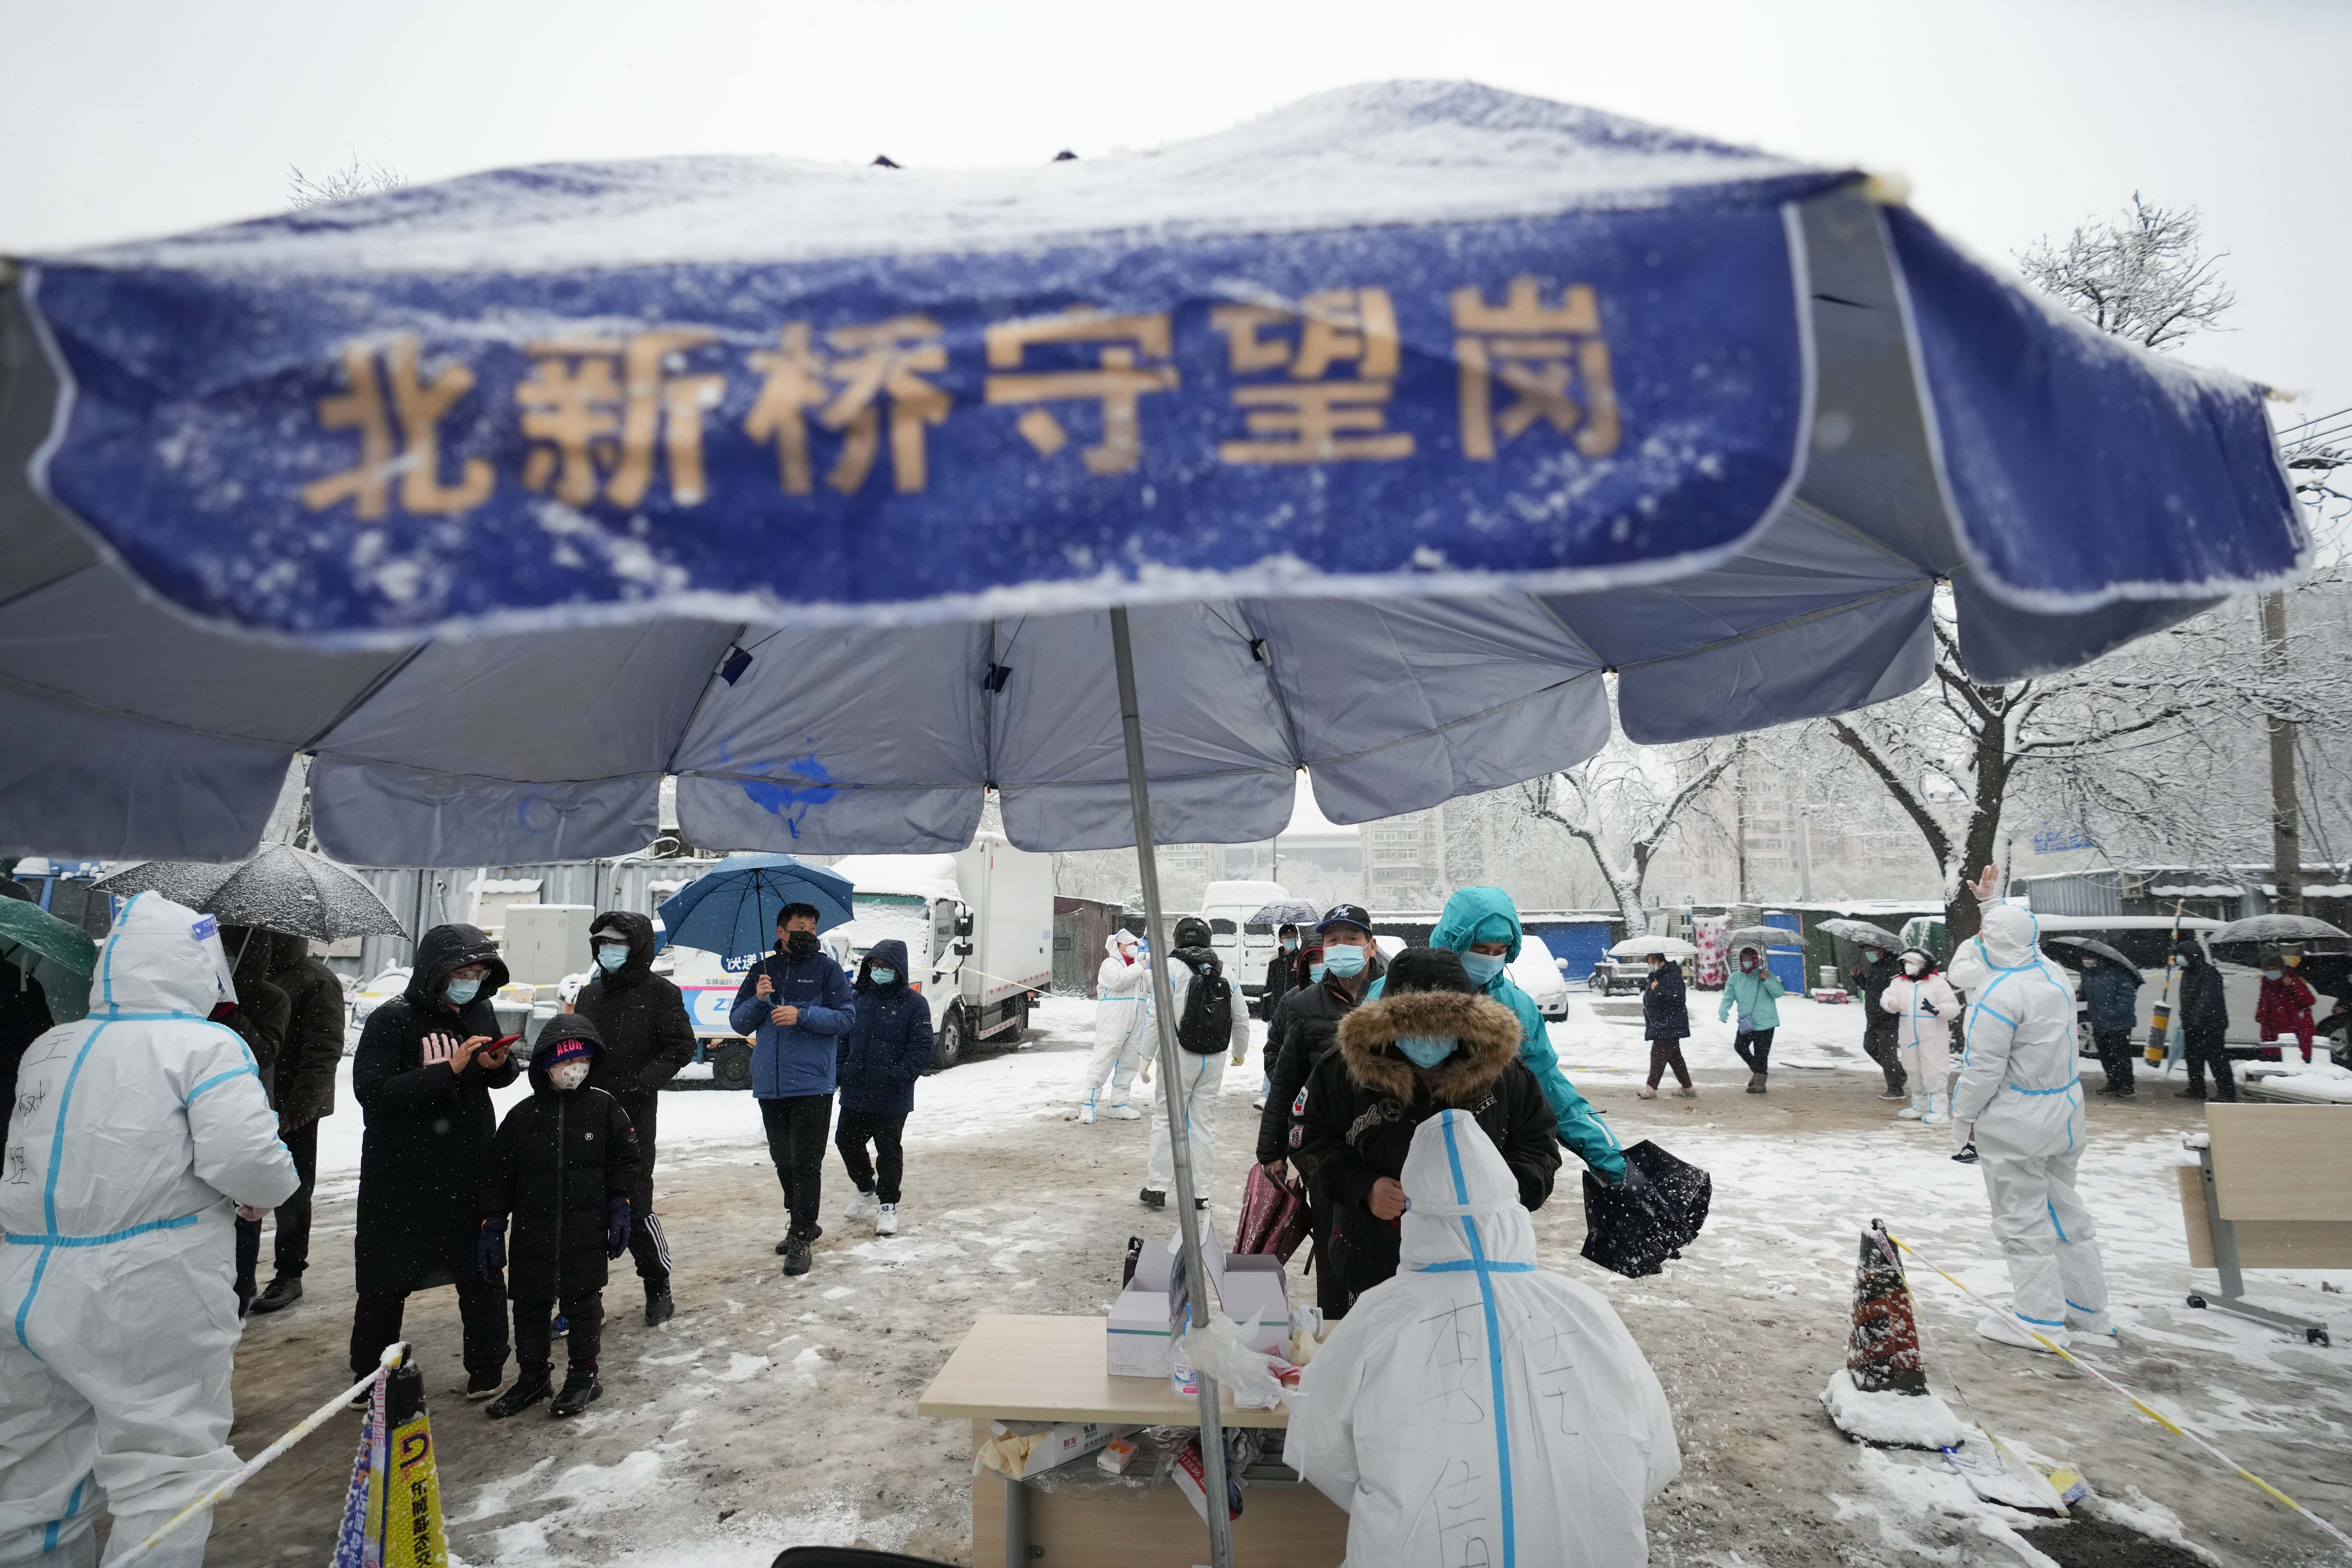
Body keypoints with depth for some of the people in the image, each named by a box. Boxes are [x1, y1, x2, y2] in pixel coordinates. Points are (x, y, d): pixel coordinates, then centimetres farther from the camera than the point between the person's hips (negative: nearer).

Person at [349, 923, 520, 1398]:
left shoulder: (480, 1012, 3)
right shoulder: (392, 1020, -13)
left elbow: (503, 1075, 14)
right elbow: (373, 1092, -23)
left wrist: (500, 1064, -10)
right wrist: (450, 1070, -29)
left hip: (471, 1170, 4)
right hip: (402, 1175, -4)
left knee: (481, 1271, 13)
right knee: (387, 1279, 10)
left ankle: (487, 1368, 27)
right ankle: (370, 1375, 30)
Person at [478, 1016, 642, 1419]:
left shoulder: (606, 1109, -4)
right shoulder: (522, 1116, -2)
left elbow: (624, 1163, 2)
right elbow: (499, 1174, 2)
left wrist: (620, 1210, -3)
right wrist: (492, 1226, -1)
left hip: (587, 1234, -2)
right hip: (532, 1234, 2)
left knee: (582, 1303, 7)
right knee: (529, 1306, 13)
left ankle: (584, 1376, 22)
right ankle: (533, 1377, 31)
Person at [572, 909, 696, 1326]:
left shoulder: (659, 992, -5)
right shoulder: (589, 994, 13)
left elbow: (681, 1048, -9)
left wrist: (634, 1085, -18)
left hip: (633, 1118, -5)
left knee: (635, 1207, -1)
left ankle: (658, 1288, 19)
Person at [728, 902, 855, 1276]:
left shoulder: (827, 969, 0)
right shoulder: (763, 971, 10)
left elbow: (844, 1017, -8)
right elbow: (738, 1023, 8)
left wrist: (802, 1015, -20)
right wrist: (759, 1000, -11)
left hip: (811, 1085, -4)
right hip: (769, 1085, 4)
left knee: (807, 1163, -4)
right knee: (782, 1160, 14)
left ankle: (800, 1238, 3)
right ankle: (805, 1225, 30)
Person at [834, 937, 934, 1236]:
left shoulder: (914, 1003, -8)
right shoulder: (858, 998, 6)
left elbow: (921, 1049, -10)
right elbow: (842, 1037, 13)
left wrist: (899, 1076, -21)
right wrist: (841, 1069, 0)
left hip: (892, 1099, -5)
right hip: (855, 1093, 5)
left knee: (889, 1150, 3)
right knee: (847, 1142, 17)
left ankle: (888, 1206, 18)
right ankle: (866, 1191, 40)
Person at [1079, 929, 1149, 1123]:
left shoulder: (1138, 966, 23)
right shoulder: (1110, 963, -1)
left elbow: (1152, 986, 16)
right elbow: (1118, 980, -20)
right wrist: (1139, 968, -16)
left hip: (1135, 1026, 8)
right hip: (1113, 1025, -8)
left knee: (1129, 1064, 10)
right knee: (1103, 1062, -9)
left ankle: (1118, 1105, 19)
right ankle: (1089, 1105, -6)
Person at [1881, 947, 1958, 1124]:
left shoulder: (1938, 982, -6)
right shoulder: (1899, 982, 6)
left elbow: (1954, 1007, -8)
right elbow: (1887, 996, -5)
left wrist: (1937, 1010, -28)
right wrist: (1891, 1003, -28)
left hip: (1933, 1040, -5)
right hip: (1909, 1039, 5)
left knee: (1934, 1075, -4)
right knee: (1914, 1075, 15)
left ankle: (1939, 1110, 6)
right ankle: (1920, 1108, 28)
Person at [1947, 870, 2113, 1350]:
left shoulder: (1998, 995, -23)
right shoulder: (2051, 972, 0)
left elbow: (1984, 1069, -20)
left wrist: (1964, 1115, -7)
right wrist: (1991, 902, 32)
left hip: (2015, 1122, -9)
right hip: (2064, 1112, 9)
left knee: (2023, 1220, 3)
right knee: (2064, 1210, 19)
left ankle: (2040, 1322, 13)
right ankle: (2088, 1309, 31)